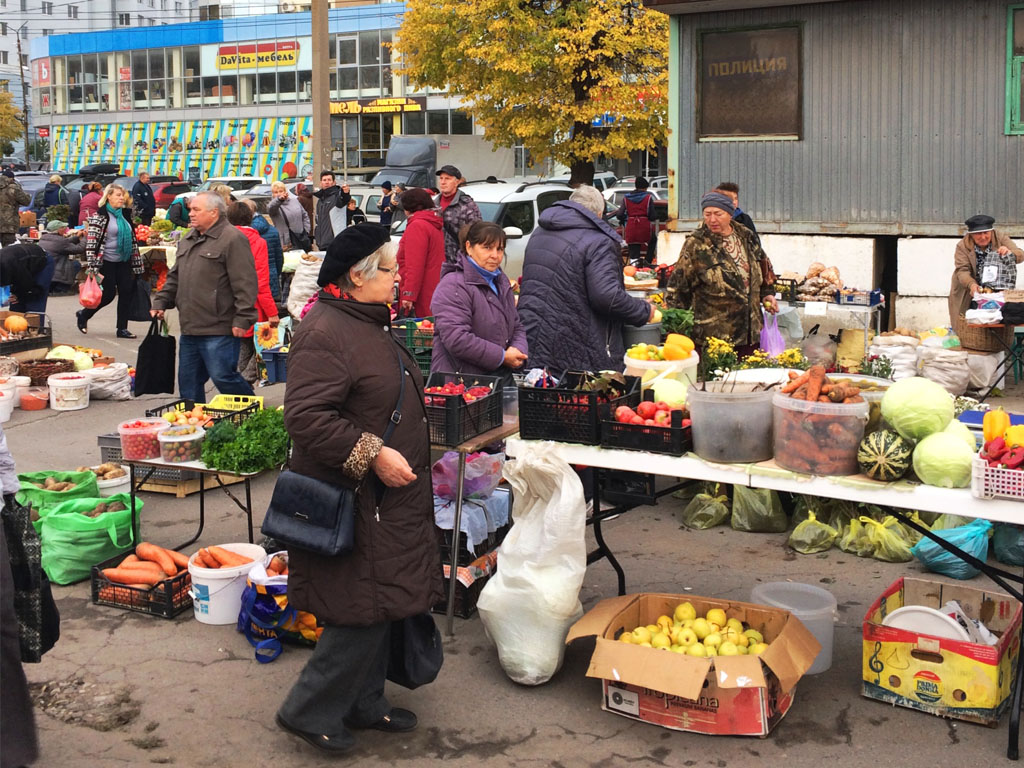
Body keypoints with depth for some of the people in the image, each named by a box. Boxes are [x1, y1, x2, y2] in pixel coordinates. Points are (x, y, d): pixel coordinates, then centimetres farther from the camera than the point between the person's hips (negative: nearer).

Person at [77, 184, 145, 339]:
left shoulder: (125, 214, 11)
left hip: (124, 262, 6)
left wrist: (137, 262, 16)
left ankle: (122, 328, 8)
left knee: (127, 292, -1)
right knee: (108, 294, -3)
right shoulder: (100, 216, -11)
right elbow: (91, 242, -15)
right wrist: (94, 268, -21)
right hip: (107, 262, -6)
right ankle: (83, 315, 22)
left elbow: (132, 239, 19)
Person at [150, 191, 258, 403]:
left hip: (219, 331, -9)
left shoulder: (233, 239, -11)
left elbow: (245, 284, -16)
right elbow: (174, 277, 26)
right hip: (189, 328, 9)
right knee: (188, 382, 13)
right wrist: (161, 302, 15)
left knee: (223, 377, -8)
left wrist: (242, 319, -19)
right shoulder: (188, 240, 17)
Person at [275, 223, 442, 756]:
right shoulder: (325, 333, -19)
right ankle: (309, 711, 10)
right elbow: (305, 416, -27)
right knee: (363, 609, -5)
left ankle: (364, 703, 30)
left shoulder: (368, 325, 15)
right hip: (353, 498, -10)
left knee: (381, 606, 16)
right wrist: (373, 454, -25)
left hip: (385, 498, 10)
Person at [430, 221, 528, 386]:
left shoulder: (501, 282, 17)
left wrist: (518, 352, -2)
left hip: (501, 377, 8)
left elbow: (517, 327, 22)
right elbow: (455, 338, -23)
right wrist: (502, 357, -17)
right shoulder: (453, 286, -12)